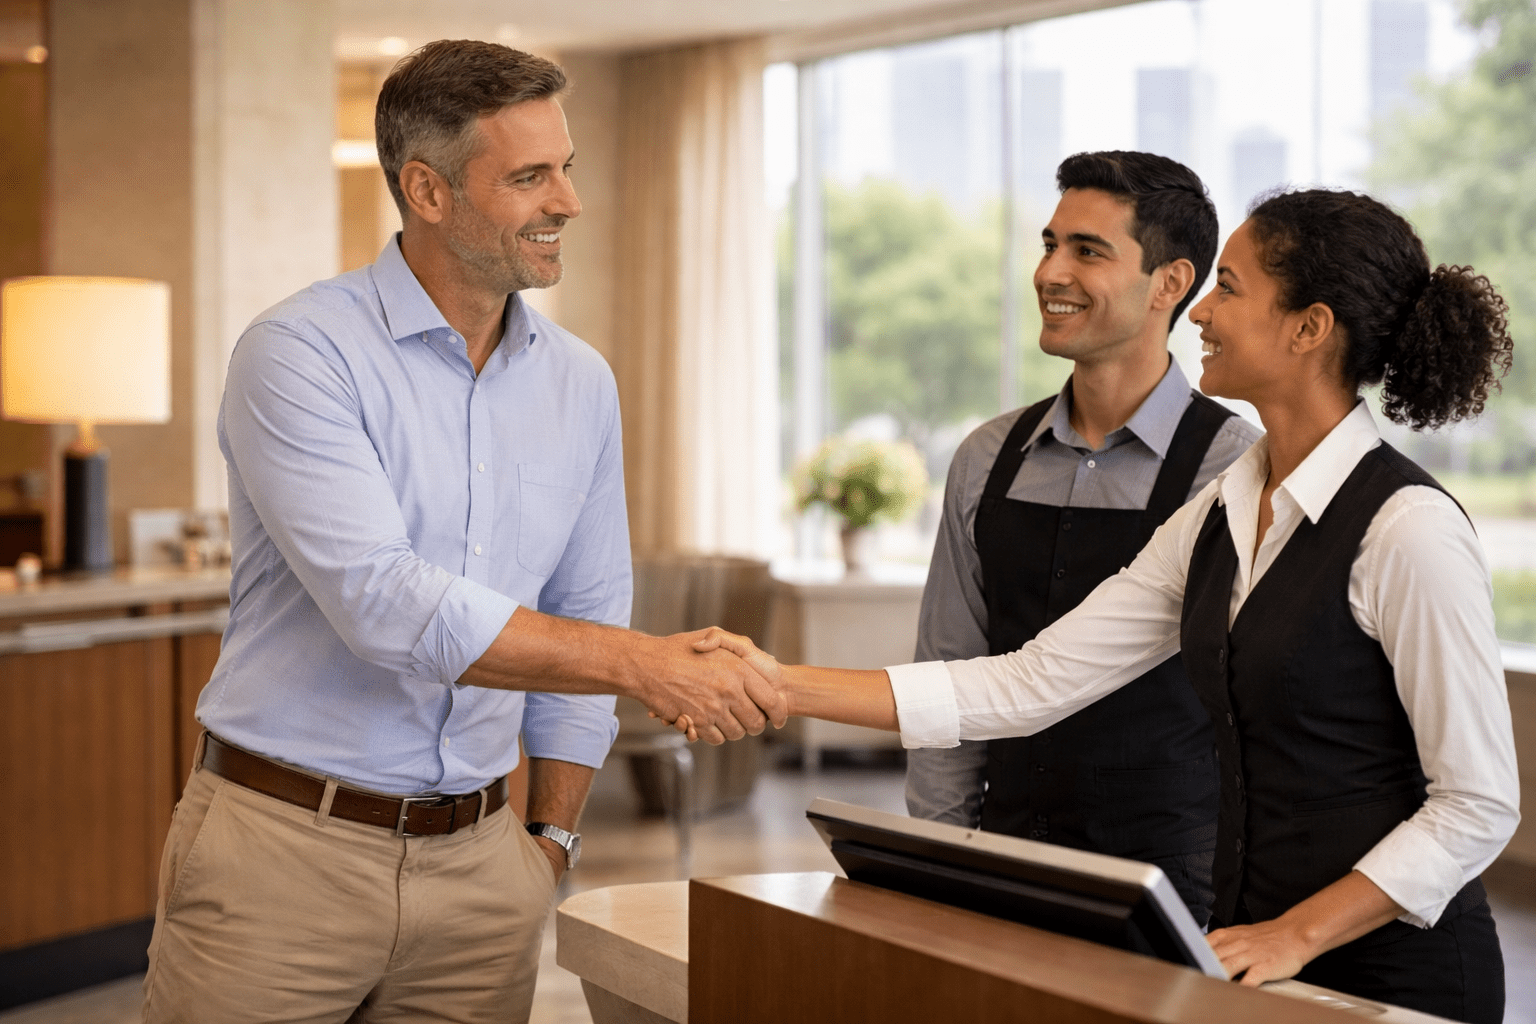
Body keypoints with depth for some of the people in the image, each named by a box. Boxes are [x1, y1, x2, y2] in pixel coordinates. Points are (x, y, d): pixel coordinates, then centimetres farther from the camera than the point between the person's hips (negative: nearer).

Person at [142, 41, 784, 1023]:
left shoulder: (581, 382, 7)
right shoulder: (301, 353, -12)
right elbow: (383, 603, -22)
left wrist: (552, 837, 11)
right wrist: (641, 664, -24)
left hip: (476, 860, 5)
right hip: (285, 842, -4)